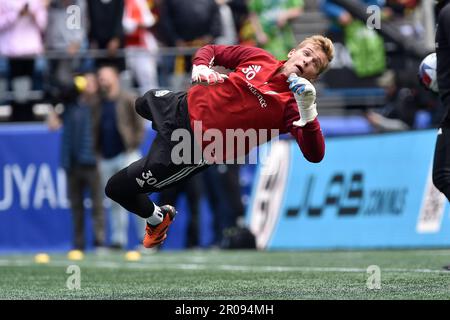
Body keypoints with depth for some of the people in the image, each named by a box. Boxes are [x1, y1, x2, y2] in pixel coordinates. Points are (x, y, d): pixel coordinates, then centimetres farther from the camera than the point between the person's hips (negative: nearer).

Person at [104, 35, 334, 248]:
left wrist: (308, 110, -47)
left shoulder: (290, 105, -22)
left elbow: (314, 155, -34)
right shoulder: (258, 57, -8)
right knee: (144, 103, 41)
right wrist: (199, 68, -19)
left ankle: (158, 219, 26)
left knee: (117, 188, -1)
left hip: (194, 146, -6)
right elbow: (210, 51, 4)